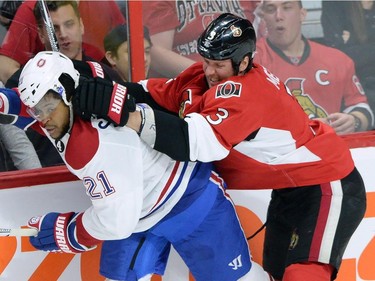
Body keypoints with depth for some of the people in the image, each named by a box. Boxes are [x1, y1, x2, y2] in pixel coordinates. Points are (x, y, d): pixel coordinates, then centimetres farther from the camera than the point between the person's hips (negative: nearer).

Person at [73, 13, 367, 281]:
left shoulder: (242, 92, -31)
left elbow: (200, 142, -44)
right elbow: (165, 93, -7)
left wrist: (127, 116, -52)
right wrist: (121, 91, -27)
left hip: (328, 186, -10)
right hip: (290, 188, 10)